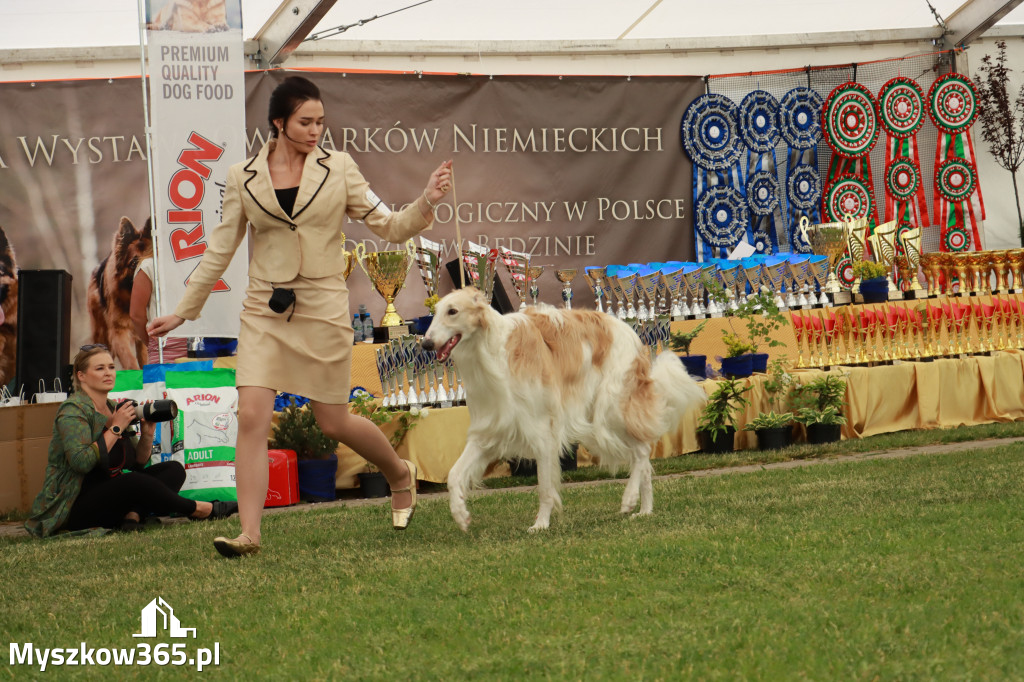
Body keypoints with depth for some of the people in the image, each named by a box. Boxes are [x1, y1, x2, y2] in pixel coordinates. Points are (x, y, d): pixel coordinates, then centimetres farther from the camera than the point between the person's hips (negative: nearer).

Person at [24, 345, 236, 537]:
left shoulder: (114, 409, 13)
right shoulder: (73, 411, -11)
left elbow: (138, 462, 16)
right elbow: (81, 462, -26)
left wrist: (147, 434, -3)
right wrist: (116, 428, -18)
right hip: (75, 507, -9)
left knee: (173, 470, -4)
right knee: (136, 482, -32)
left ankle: (132, 515, -26)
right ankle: (199, 510, -13)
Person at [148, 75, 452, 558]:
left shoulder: (338, 169, 1)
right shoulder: (243, 178, 2)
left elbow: (389, 227, 3)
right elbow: (220, 250, 10)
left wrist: (425, 203, -16)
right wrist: (183, 311, 11)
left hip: (321, 309, -1)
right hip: (264, 311, 1)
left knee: (334, 423, 7)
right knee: (252, 417, -13)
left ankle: (401, 474, 36)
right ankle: (249, 533, -11)